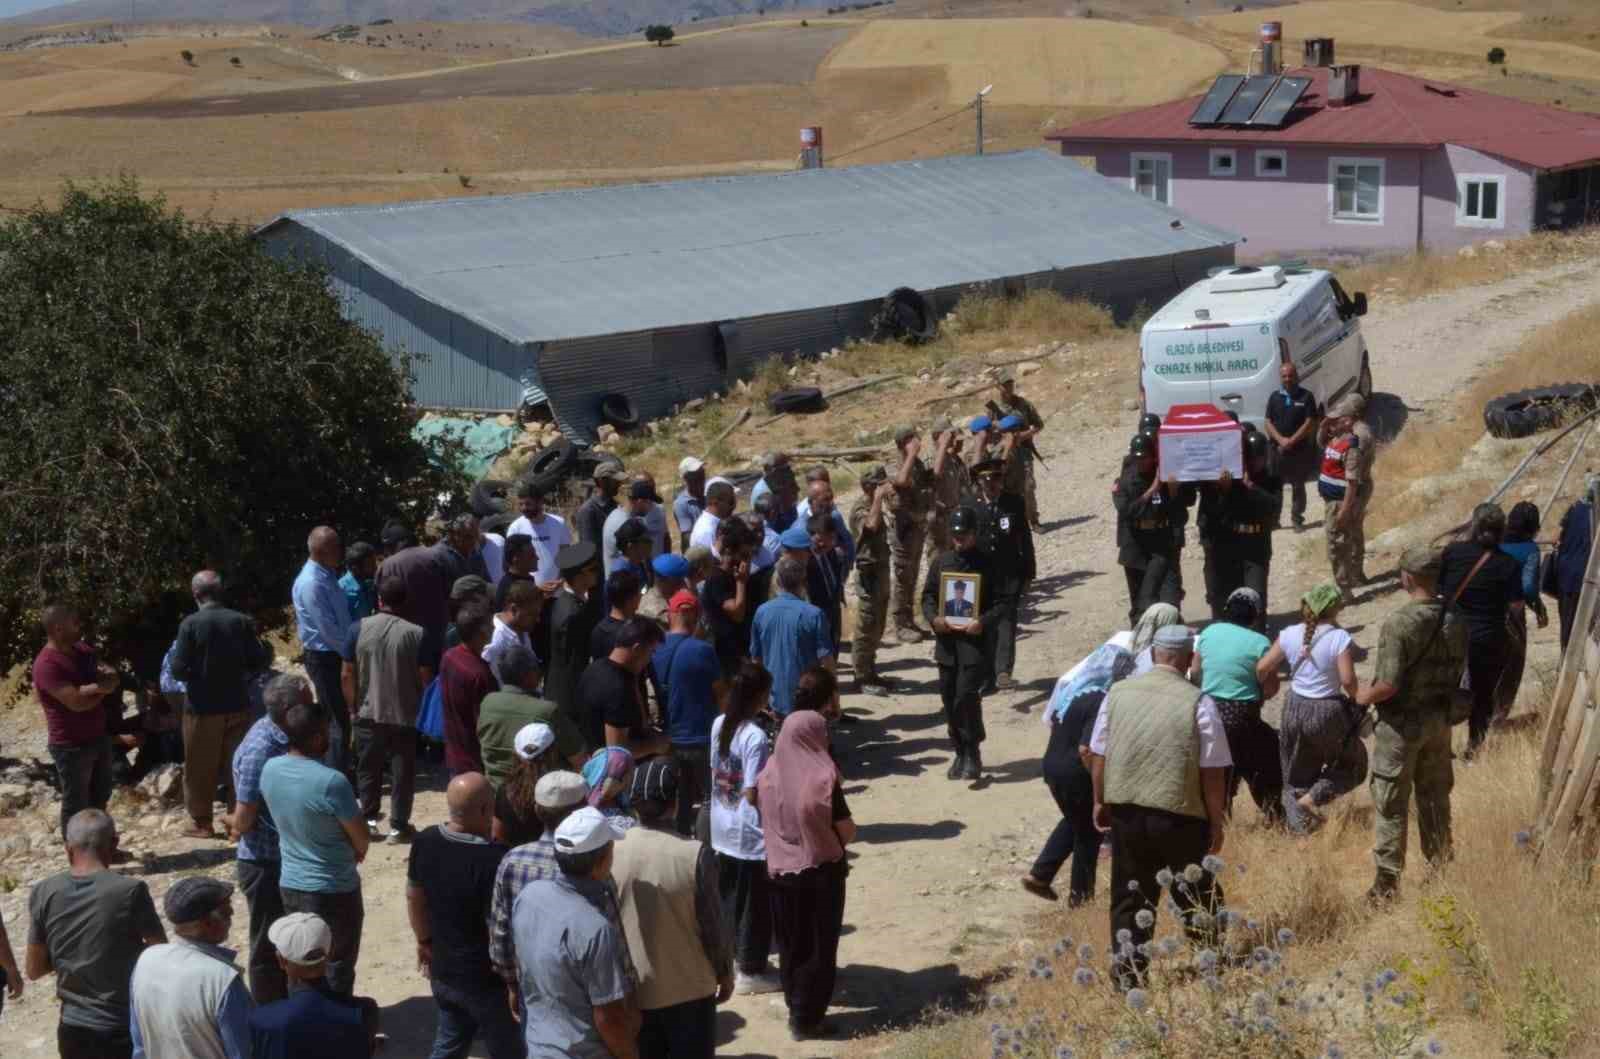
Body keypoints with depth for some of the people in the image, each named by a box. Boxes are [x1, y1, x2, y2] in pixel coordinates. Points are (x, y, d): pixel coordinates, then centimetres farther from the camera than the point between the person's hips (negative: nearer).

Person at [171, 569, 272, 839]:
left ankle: (201, 822, 16)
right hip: (237, 705, 3)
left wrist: (196, 673, 7)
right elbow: (259, 661, -3)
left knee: (201, 768, 9)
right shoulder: (241, 621, -5)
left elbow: (179, 670, -15)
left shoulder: (191, 624, -15)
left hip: (203, 708, -3)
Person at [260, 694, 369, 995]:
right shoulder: (331, 782, -28)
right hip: (333, 890, -6)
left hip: (290, 884, 6)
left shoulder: (270, 770, -6)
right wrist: (353, 851, 10)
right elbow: (362, 839, -16)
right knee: (336, 970, 10)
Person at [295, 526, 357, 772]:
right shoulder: (311, 583, -22)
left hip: (339, 654, 9)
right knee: (339, 720, -4)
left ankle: (337, 771, 28)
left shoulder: (328, 574, 7)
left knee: (339, 717, 17)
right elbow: (328, 629, -21)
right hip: (324, 658, -9)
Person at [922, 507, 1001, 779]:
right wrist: (933, 618, -7)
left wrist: (983, 621, -18)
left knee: (966, 696, -14)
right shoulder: (941, 562, 9)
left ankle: (972, 755, -2)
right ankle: (960, 752, 25)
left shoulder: (987, 563, -3)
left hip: (976, 640, -5)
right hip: (946, 641, 5)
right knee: (949, 699, 10)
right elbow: (928, 596, 13)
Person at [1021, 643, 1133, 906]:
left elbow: (1052, 722, 14)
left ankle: (1039, 874, 23)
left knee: (1074, 821, 27)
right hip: (1076, 775, -8)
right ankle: (1079, 894, 23)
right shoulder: (1100, 702, -23)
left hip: (1052, 765, 8)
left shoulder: (1070, 687, 3)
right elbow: (1086, 750, -26)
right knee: (1089, 832, 13)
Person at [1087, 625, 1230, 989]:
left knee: (1130, 896, 13)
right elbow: (1213, 770, -9)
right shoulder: (1198, 702, -11)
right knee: (1195, 896, 13)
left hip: (1126, 811, 3)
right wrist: (1217, 821, 1)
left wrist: (1100, 801, 18)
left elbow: (1098, 754, 6)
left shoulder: (1119, 693, 0)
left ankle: (1128, 973, 17)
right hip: (1180, 815, -3)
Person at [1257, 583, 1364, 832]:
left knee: (1296, 775, 20)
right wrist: (1356, 699, -1)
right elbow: (1347, 680, -21)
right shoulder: (1339, 638, -17)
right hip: (1327, 713, -4)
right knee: (1354, 763, 20)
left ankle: (1299, 825, 19)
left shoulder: (1290, 635, -4)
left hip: (1294, 709, 4)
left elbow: (1262, 668, -3)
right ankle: (1313, 797, 3)